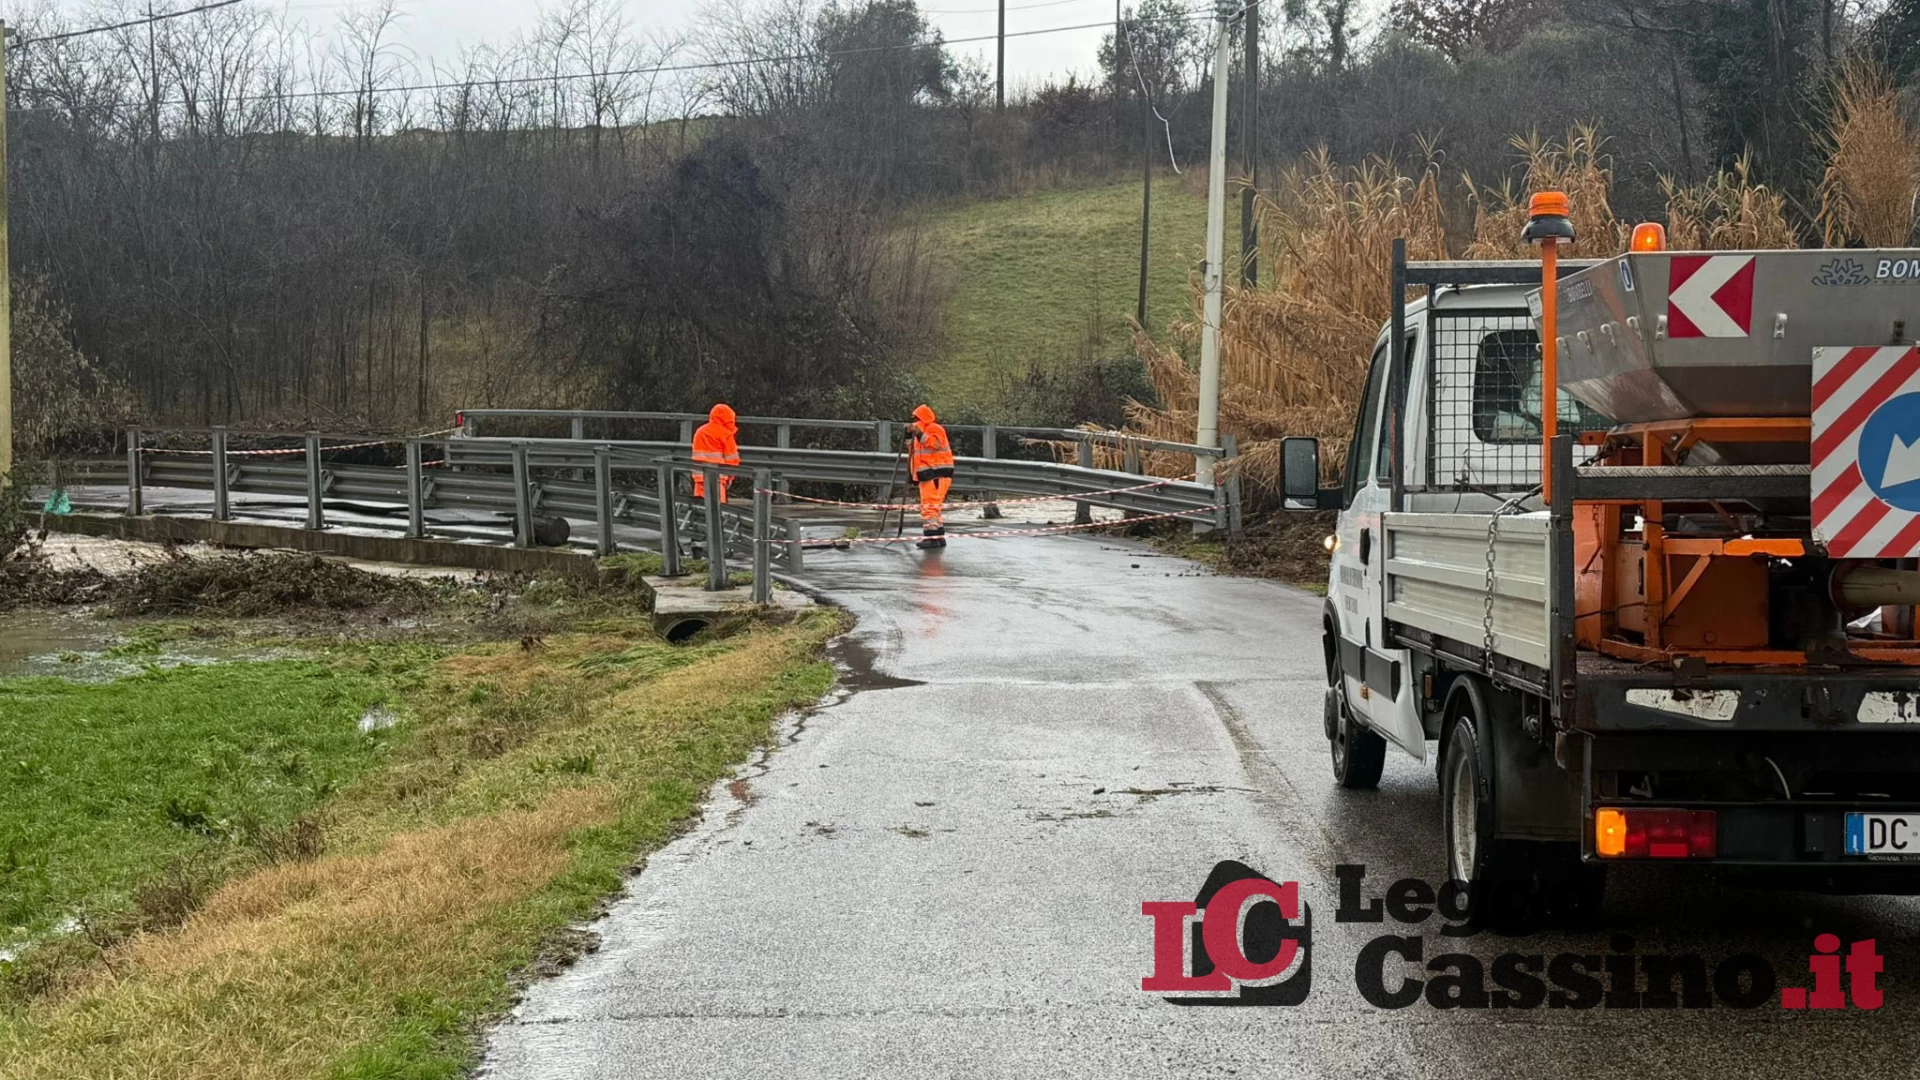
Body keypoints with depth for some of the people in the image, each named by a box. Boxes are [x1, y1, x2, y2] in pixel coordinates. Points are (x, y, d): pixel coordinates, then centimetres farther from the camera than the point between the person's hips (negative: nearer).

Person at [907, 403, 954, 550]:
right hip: (928, 474, 11)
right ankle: (939, 537, 19)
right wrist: (909, 436, 16)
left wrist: (920, 434, -31)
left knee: (930, 505, -16)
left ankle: (932, 537, -20)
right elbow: (914, 448, 29)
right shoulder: (923, 431, 23)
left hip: (936, 473, -11)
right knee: (932, 506, 14)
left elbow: (934, 444, -25)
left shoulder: (934, 429, -8)